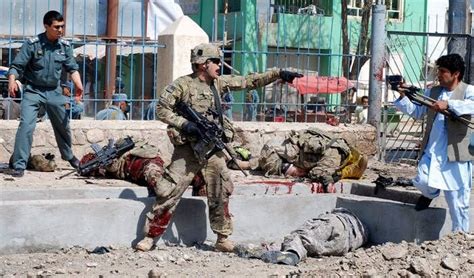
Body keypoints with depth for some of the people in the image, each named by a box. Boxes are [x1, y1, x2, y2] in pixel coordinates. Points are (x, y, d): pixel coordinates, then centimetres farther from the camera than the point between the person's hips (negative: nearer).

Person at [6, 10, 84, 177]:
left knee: (63, 126, 19)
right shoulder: (32, 44, -13)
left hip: (54, 92, 4)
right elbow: (17, 66, -13)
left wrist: (78, 84, -12)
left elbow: (72, 68, 6)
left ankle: (68, 155, 45)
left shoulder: (65, 46, 0)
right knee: (26, 125, -19)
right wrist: (12, 81, -33)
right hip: (33, 91, -4)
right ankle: (19, 165, -17)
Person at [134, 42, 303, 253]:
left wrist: (279, 73, 2)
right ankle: (150, 236, 2)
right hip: (187, 150, -5)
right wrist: (183, 124, -19)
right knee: (168, 193, -6)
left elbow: (249, 81, 9)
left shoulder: (219, 83, 9)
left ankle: (223, 239, 17)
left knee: (220, 195, 6)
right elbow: (161, 109, -8)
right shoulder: (183, 85, -7)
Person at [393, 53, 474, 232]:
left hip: (456, 156, -4)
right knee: (422, 182, -16)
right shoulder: (432, 92, 13)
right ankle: (430, 194, 21)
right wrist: (403, 97, 0)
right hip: (431, 152, 4)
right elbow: (416, 111, 15)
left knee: (458, 203, 2)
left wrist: (448, 104, -31)